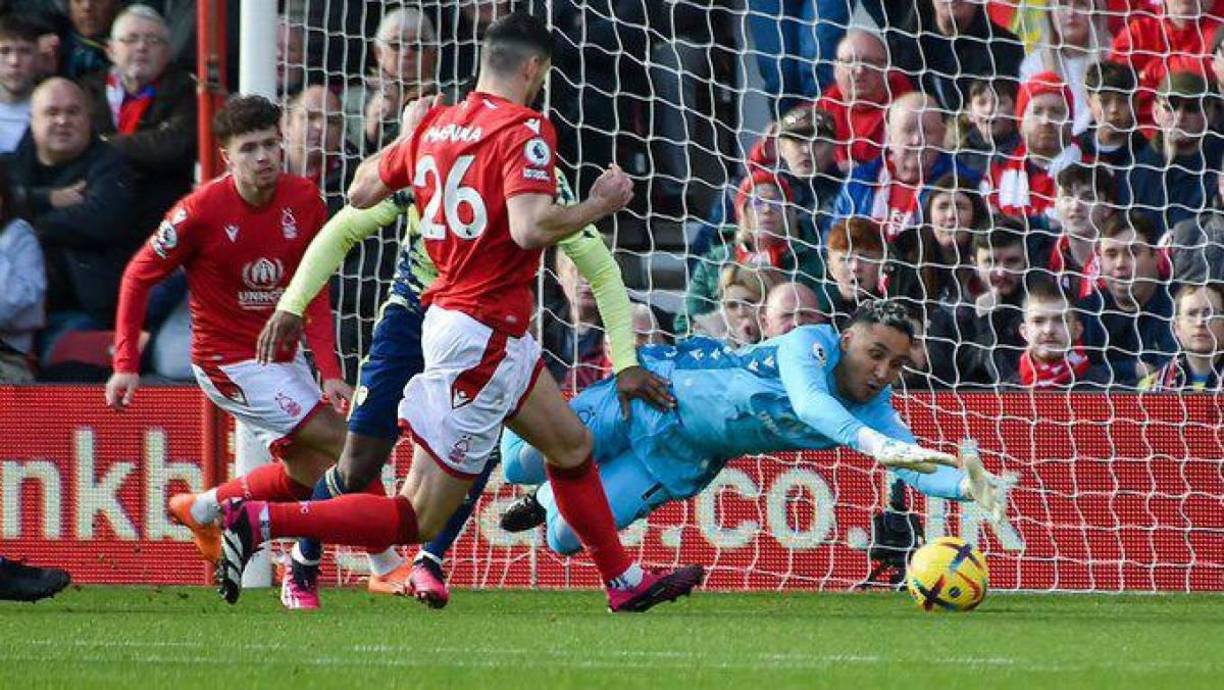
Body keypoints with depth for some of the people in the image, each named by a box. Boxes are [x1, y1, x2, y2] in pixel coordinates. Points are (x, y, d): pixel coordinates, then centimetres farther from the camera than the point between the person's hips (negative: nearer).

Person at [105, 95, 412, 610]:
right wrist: (126, 364, -13)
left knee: (307, 474, 8)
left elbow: (313, 292, -1)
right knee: (344, 445, -14)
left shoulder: (303, 200, -5)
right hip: (230, 360, -6)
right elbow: (139, 276, -8)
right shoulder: (203, 210, -18)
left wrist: (328, 370, -12)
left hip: (282, 354, 6)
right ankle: (387, 567, -2)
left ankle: (201, 509, 26)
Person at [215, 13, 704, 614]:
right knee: (418, 519, -5)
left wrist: (406, 136, 29)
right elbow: (529, 227, -29)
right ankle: (259, 521, -12)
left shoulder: (434, 124, 4)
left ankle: (626, 582, 37)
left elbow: (361, 192, 14)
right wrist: (598, 205, -13)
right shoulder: (525, 131, -17)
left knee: (572, 447, 25)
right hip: (481, 334, -9)